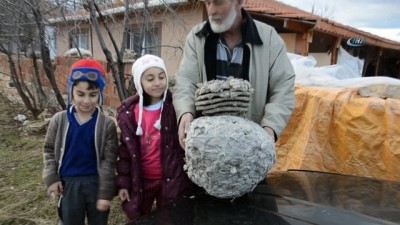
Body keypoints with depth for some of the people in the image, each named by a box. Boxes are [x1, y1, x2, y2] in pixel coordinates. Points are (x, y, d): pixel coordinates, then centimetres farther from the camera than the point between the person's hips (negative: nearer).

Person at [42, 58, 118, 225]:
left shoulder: (107, 124, -11)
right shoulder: (59, 120, -5)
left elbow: (109, 161, -10)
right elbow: (49, 150, 8)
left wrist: (106, 193, -10)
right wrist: (51, 178, -2)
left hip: (96, 183, -1)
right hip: (68, 184, 2)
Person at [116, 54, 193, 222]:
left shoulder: (176, 106, -12)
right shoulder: (128, 112, -3)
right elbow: (125, 150, 3)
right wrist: (123, 182, 3)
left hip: (171, 179, -2)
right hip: (140, 180, 3)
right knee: (136, 220, 20)